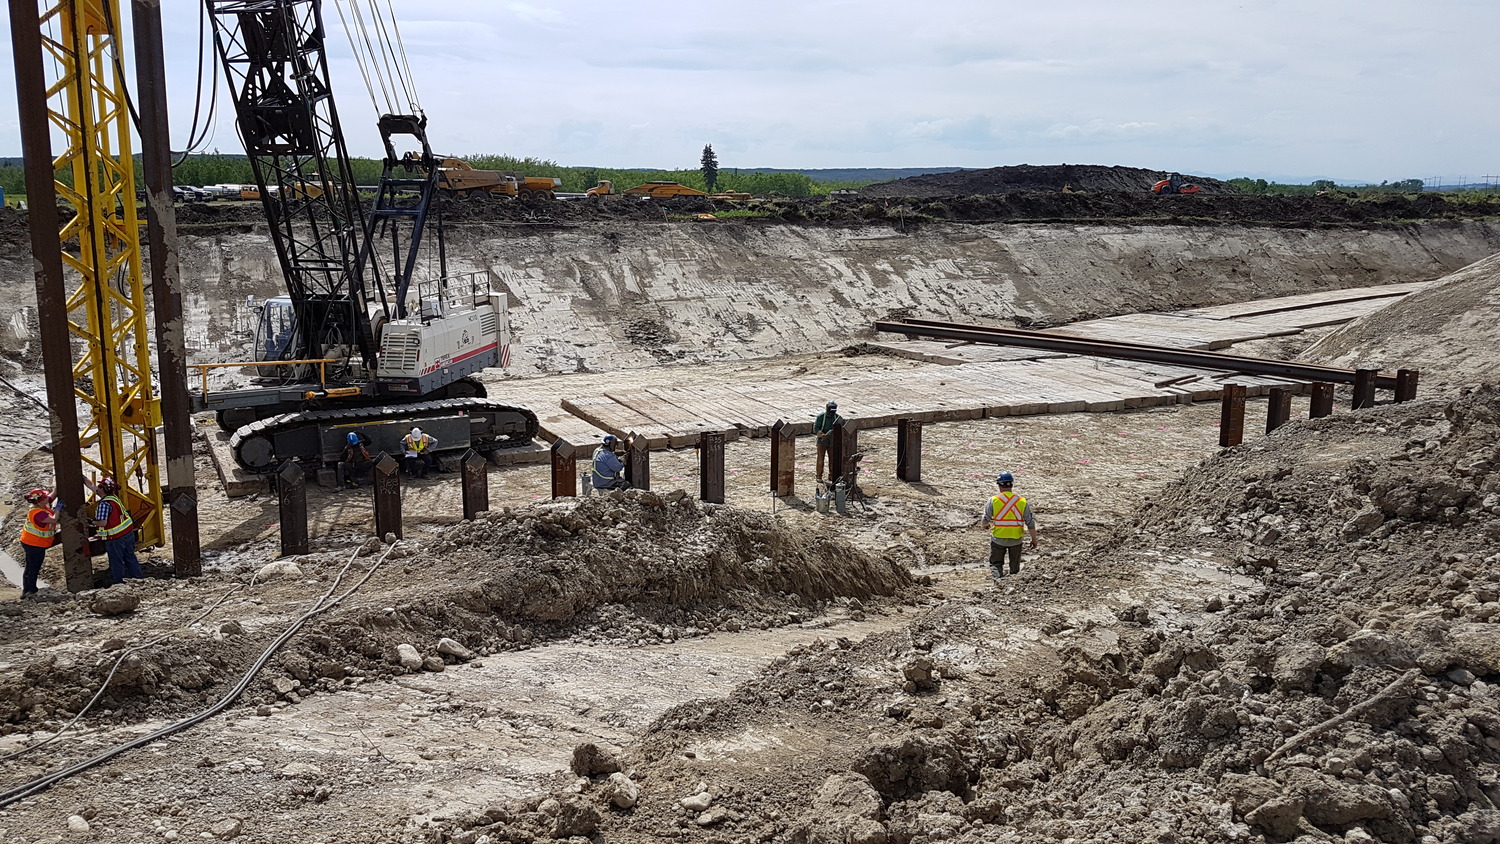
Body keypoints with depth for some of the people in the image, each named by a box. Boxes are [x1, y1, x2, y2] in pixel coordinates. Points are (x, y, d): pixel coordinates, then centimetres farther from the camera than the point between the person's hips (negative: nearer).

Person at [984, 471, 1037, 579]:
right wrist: (1034, 539, 5)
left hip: (998, 539, -2)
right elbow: (1030, 522, -5)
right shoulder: (1022, 501, -6)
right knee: (1015, 567, 19)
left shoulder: (993, 500, -10)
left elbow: (985, 520, -4)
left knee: (996, 563, 10)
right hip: (1016, 540, 2)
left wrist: (988, 524, 20)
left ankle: (997, 574, -16)